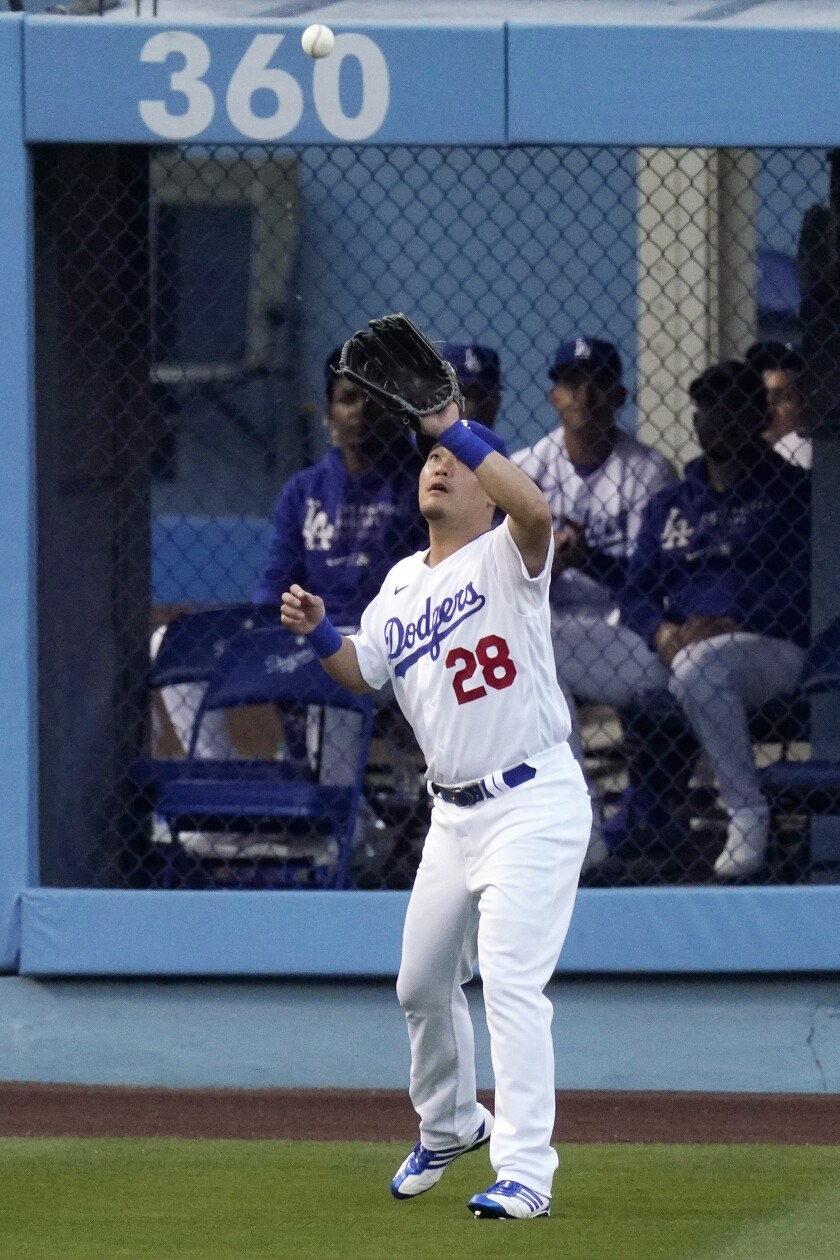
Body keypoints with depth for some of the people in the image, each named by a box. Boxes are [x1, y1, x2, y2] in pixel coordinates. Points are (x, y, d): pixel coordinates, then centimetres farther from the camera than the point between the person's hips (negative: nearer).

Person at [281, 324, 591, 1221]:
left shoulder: (506, 557, -9)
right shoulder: (402, 584, 13)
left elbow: (534, 508, -31)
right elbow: (363, 674, 11)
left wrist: (456, 429, -36)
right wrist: (318, 635, -9)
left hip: (533, 802, -8)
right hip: (453, 812, 8)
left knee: (511, 980, -18)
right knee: (422, 984, 18)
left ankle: (524, 1173, -19)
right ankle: (449, 1126, 43)